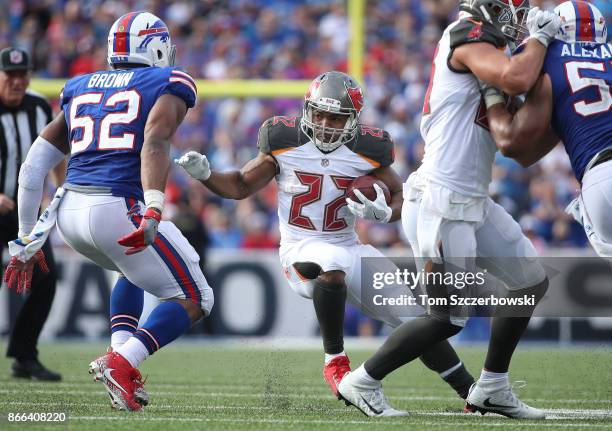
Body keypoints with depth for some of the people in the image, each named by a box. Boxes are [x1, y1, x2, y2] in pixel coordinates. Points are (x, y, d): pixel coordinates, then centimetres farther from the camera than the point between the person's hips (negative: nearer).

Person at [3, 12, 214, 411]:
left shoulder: (80, 90, 22)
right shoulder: (168, 86, 5)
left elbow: (33, 168, 19)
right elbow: (154, 144, -16)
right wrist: (153, 213, -29)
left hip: (70, 212, 6)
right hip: (119, 209, -6)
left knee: (136, 269, 35)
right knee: (194, 300, 7)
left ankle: (122, 350, 15)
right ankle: (121, 363, -14)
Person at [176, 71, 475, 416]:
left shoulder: (368, 151, -5)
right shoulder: (285, 142, -7)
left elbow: (400, 198, 4)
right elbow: (241, 186, 3)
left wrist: (383, 212, -19)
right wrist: (204, 174, -14)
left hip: (350, 248, 3)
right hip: (301, 251, -3)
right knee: (333, 263, -40)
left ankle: (472, 394, 14)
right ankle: (335, 363, -25)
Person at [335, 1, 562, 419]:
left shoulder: (480, 43, 14)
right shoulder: (468, 37, -15)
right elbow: (515, 80, -33)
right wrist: (540, 37, -13)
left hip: (473, 202, 10)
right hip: (442, 206, -10)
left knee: (533, 282, 16)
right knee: (447, 318, -3)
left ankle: (492, 389, 24)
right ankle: (361, 383, 10)